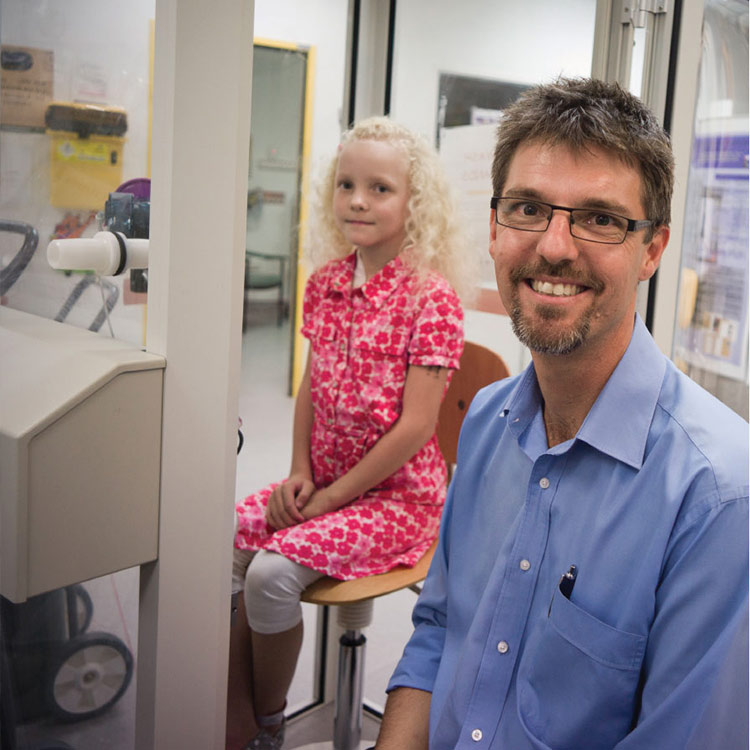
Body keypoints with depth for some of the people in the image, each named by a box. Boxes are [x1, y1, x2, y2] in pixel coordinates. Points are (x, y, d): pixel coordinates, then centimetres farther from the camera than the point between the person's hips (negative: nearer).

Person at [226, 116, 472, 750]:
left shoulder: (431, 297, -16)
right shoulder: (326, 283, 6)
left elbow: (416, 425, -18)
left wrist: (331, 496, -14)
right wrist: (299, 473, 0)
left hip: (396, 493, -7)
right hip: (320, 485, 7)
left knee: (272, 572, -24)